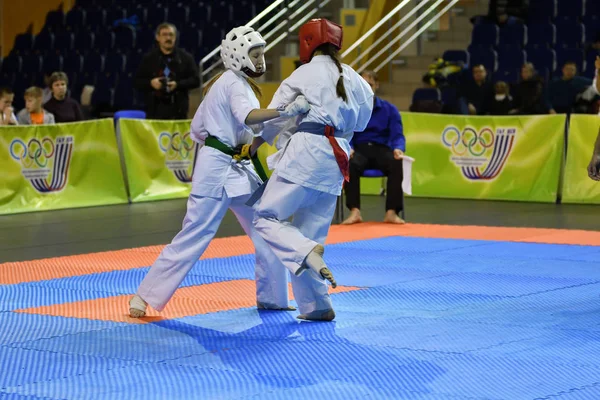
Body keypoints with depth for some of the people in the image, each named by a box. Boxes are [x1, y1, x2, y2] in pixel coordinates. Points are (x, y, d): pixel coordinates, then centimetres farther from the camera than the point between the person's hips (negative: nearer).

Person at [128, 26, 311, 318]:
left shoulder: (221, 83, 17)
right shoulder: (235, 83, -10)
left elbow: (197, 129, 18)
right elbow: (247, 116, -32)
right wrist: (285, 111, -41)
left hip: (237, 169, 10)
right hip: (218, 170, -10)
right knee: (194, 236, -8)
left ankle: (270, 298, 14)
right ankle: (144, 296, -2)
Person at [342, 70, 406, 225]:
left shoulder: (389, 109, 8)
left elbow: (397, 135, -1)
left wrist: (398, 148, -25)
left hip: (381, 149, 1)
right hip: (359, 149, -1)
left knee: (396, 163, -34)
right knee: (350, 164, -38)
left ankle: (391, 212, -32)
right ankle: (355, 212, -38)